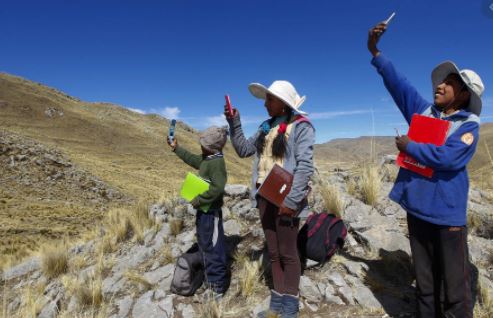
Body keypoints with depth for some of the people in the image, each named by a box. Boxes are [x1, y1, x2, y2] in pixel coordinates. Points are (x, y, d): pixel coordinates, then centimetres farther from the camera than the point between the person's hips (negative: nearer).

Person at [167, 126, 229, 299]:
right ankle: (211, 277, 37)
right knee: (205, 244, 21)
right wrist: (176, 148, 30)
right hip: (204, 210, 11)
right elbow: (192, 159, 28)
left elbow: (218, 187, -32)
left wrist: (198, 200, -25)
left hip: (210, 212, -11)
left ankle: (218, 286, 12)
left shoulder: (217, 162, -21)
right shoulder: (206, 159, 9)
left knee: (213, 247, -1)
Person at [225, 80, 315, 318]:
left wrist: (292, 200, -22)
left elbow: (305, 165, -15)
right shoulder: (267, 127, 14)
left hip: (285, 198, -6)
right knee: (274, 253, 13)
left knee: (288, 253, 4)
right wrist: (234, 123, 9)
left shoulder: (301, 126, -6)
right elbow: (243, 149, 18)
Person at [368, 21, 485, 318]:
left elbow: (445, 157, -24)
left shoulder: (468, 126, -7)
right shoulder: (424, 110, 8)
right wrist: (375, 50, 0)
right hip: (417, 206, 5)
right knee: (424, 280, 18)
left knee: (454, 283, 5)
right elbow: (397, 82, 5)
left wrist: (409, 146, -12)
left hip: (447, 212, -5)